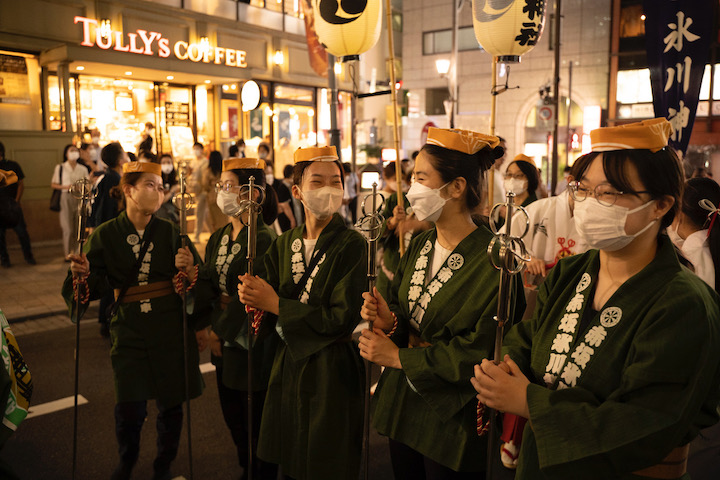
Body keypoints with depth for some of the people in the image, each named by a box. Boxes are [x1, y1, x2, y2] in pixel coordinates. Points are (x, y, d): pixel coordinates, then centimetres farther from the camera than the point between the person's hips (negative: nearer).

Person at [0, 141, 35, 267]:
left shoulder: (13, 165, 5)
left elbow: (21, 184, 5)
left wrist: (16, 201, -3)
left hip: (12, 204, -1)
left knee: (21, 231, -3)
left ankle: (28, 257, 7)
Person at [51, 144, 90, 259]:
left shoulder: (83, 169, 12)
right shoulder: (60, 168, 5)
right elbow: (53, 184, 5)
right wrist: (65, 187, -10)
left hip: (79, 198, 3)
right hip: (66, 198, -3)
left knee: (79, 227, 1)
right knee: (68, 227, -7)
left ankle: (77, 252, 11)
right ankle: (68, 253, 2)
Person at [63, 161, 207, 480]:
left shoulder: (170, 232, 0)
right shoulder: (106, 235, -1)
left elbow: (197, 283, 1)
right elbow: (98, 285, -1)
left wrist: (189, 270, -20)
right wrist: (83, 274, -21)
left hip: (171, 329, 1)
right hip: (130, 331, 0)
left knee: (171, 404, 8)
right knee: (129, 409, -2)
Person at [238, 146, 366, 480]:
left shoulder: (352, 246, -15)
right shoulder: (285, 243, 4)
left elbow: (342, 319, -21)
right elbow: (270, 294, 7)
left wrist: (276, 305, -18)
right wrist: (253, 296, -17)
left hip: (332, 372, -5)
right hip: (288, 365, 6)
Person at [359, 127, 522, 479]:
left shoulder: (494, 262, -21)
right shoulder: (419, 246, 2)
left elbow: (479, 352, -22)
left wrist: (399, 357, -16)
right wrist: (389, 321, -16)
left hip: (453, 420, -6)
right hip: (402, 402, 7)